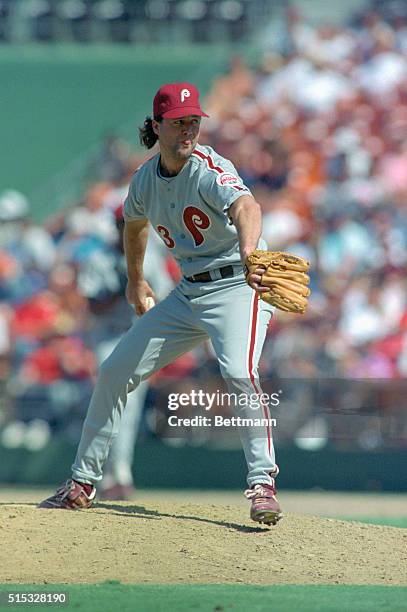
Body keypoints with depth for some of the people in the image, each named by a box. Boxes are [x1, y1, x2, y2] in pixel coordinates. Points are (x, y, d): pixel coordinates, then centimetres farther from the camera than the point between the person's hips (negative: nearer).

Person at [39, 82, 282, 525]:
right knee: (114, 372, 7)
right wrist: (135, 282, 32)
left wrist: (248, 255, -62)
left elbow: (245, 207, -42)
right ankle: (81, 484, 19)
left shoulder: (210, 170, -20)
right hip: (187, 294, 7)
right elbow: (134, 223, 25)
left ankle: (262, 484, -28)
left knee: (238, 372, -33)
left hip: (237, 286, -7)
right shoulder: (146, 178, 1)